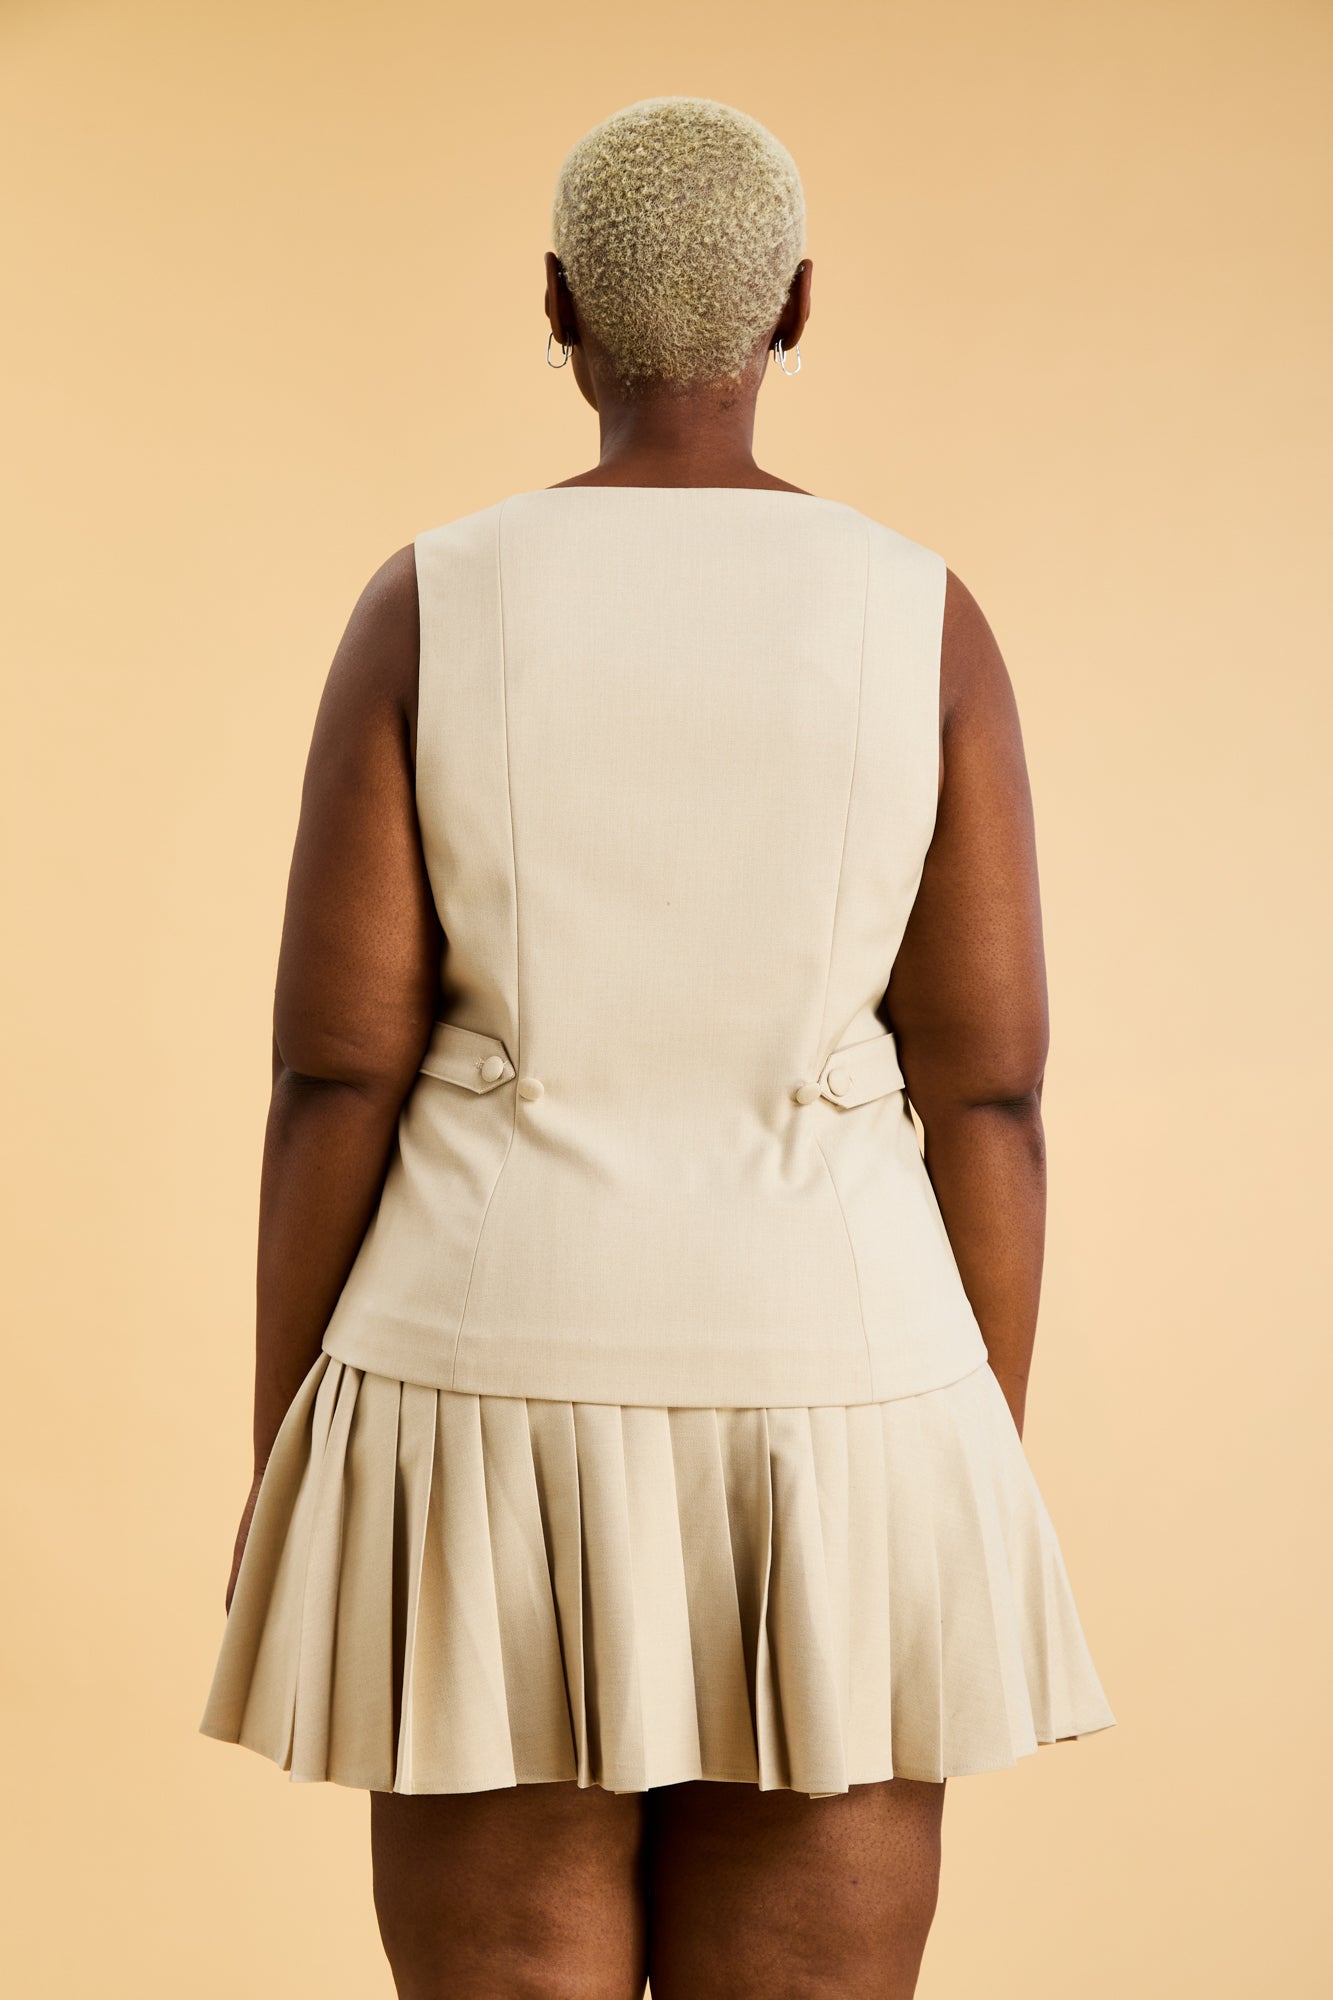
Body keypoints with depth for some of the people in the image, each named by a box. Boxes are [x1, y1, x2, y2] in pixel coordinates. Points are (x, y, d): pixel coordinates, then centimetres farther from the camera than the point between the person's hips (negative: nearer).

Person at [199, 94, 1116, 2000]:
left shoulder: (427, 609, -3)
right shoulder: (928, 623, -2)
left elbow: (336, 1073, -6)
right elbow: (988, 1094, -4)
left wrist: (283, 1489, 2)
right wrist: (986, 1517, 4)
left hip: (503, 1430, 0)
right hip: (821, 1431, 0)